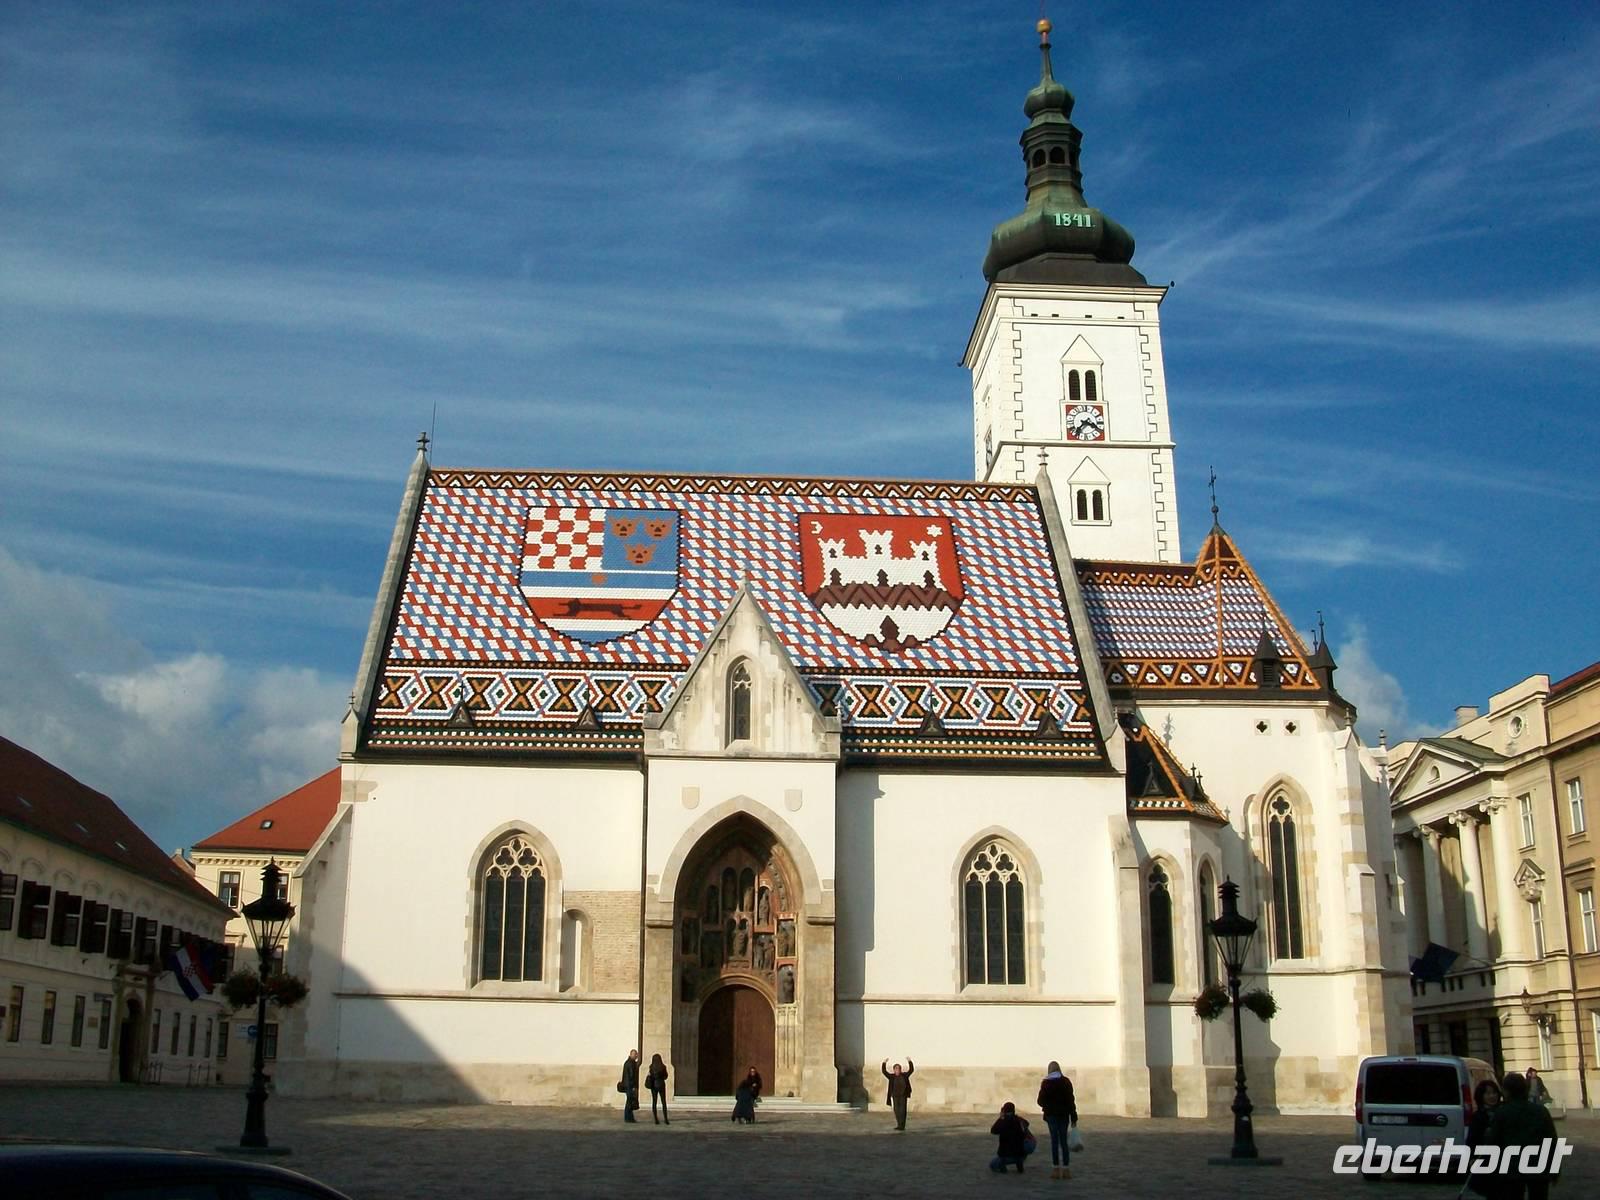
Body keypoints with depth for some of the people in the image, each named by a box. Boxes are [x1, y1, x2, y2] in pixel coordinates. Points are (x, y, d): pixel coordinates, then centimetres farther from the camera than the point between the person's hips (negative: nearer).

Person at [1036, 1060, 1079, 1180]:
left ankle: (1056, 1169, -1)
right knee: (1063, 1141, 8)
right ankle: (1066, 1170, 5)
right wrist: (1073, 1117, 1)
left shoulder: (1046, 1083, -5)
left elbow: (1040, 1101, -3)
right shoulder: (1066, 1082, -1)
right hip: (1064, 1115, 2)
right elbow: (1071, 1100, -3)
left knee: (1054, 1141, 3)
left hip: (1051, 1115, -1)